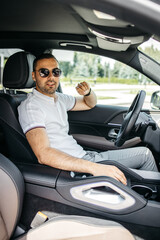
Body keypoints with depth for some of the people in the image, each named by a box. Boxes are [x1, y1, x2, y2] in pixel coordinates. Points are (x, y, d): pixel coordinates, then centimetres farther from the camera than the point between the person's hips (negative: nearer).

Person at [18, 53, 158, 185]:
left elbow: (89, 104, 28)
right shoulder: (30, 106, -15)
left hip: (86, 156, 9)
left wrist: (88, 92, 1)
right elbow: (43, 154, -30)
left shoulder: (58, 98, 12)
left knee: (145, 153, 12)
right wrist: (94, 168, -37)